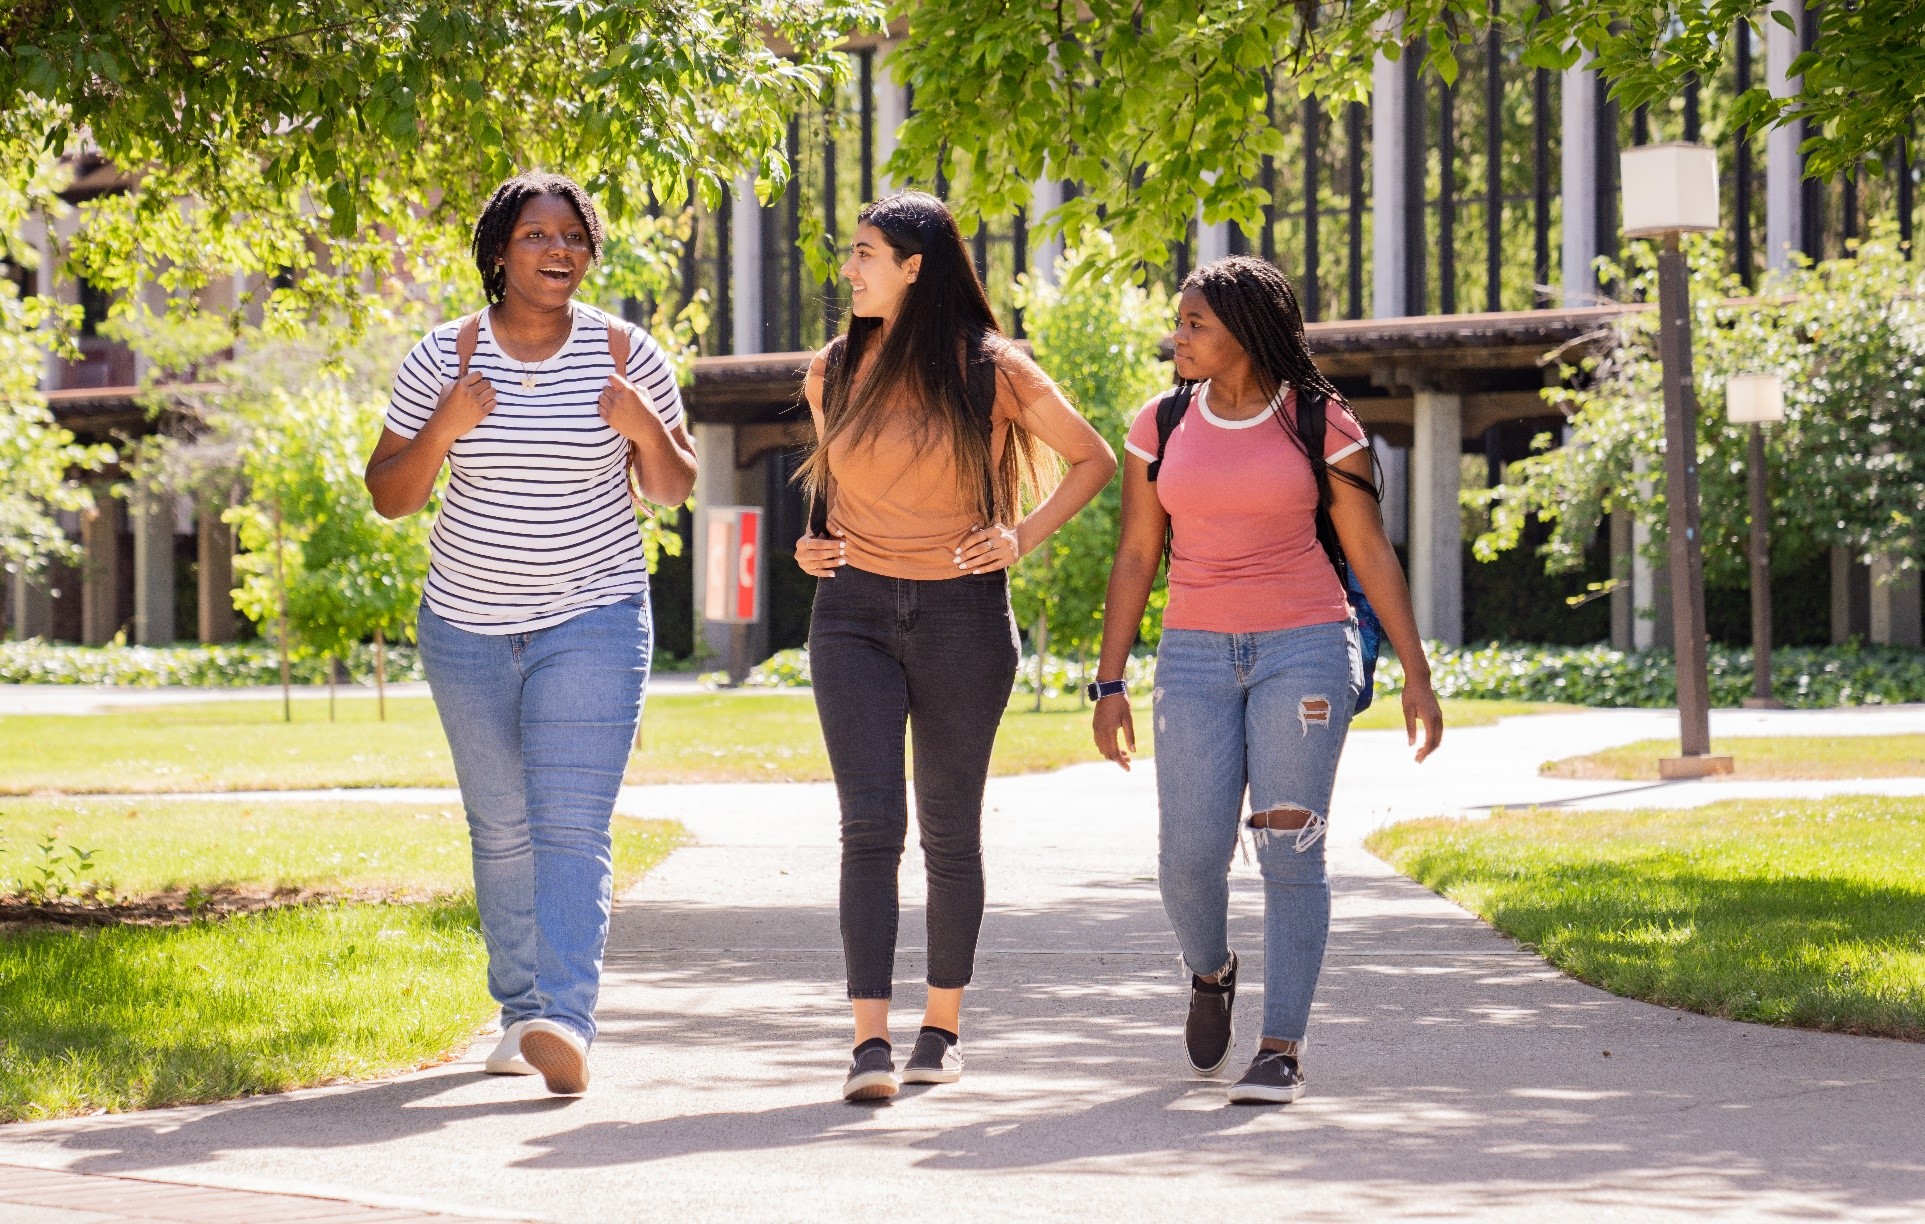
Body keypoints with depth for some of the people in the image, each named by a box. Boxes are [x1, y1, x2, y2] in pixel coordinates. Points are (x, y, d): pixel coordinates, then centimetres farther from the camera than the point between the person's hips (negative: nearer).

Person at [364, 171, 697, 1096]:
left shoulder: (625, 355, -3)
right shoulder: (442, 359, -2)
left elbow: (674, 490, 5)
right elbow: (388, 495, 0)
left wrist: (646, 430, -16)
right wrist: (443, 430, -18)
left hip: (593, 618, -2)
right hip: (468, 627, 2)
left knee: (571, 824, -15)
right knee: (501, 829, 11)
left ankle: (564, 1020, -26)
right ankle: (519, 1013, 24)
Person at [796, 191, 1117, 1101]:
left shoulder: (992, 372, -4)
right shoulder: (835, 370, 6)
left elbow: (1093, 459, 6)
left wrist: (1024, 536, -5)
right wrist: (812, 540, 7)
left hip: (962, 616, -1)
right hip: (854, 611, 2)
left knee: (949, 829, 7)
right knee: (870, 824, -12)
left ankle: (942, 1025, 24)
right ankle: (870, 1042, -16)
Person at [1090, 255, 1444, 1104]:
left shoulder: (1320, 424, -3)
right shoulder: (1162, 425, 5)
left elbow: (1372, 556, 0)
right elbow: (1135, 559, 7)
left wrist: (1417, 676, -5)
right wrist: (1110, 685, 3)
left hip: (1303, 651, -2)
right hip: (1198, 656, 3)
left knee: (1288, 851, -9)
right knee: (1189, 858, -5)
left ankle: (1282, 1050, -4)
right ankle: (1211, 970, 29)